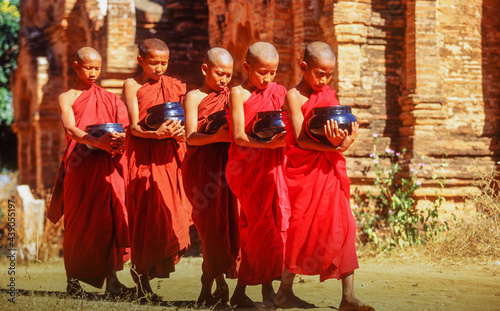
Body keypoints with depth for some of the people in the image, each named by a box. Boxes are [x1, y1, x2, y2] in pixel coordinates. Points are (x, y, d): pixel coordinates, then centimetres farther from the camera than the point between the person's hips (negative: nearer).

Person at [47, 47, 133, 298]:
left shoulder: (109, 98, 18)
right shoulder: (66, 98, 7)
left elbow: (125, 125, 5)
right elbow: (70, 129, -11)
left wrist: (120, 141, -20)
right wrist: (97, 141, -29)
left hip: (107, 165, 2)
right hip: (80, 164, -2)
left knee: (108, 220, -9)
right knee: (77, 222, 1)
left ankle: (112, 281, -14)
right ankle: (73, 282, 13)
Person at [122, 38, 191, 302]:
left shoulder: (175, 87, 13)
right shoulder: (132, 85, 2)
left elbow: (183, 121, 13)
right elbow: (134, 127, -7)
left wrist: (179, 132, -10)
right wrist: (156, 133, -24)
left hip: (170, 158, 3)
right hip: (143, 158, -3)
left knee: (170, 215, -4)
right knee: (145, 217, -5)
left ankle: (142, 270, 13)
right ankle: (143, 279, 3)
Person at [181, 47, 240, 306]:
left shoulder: (232, 97, 17)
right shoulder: (194, 97, 4)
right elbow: (191, 137, -6)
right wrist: (216, 136, -23)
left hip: (229, 164, 3)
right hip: (202, 166, -3)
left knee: (225, 223, -4)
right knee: (211, 224, -7)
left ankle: (209, 285, 2)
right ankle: (219, 283, -2)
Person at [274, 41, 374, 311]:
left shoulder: (329, 95, 13)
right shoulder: (294, 96, -6)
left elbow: (342, 130, 6)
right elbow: (300, 139, -15)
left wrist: (345, 139, -17)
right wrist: (332, 147, -26)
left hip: (330, 171, 5)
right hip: (304, 171, -5)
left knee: (343, 228, -3)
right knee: (302, 229, -1)